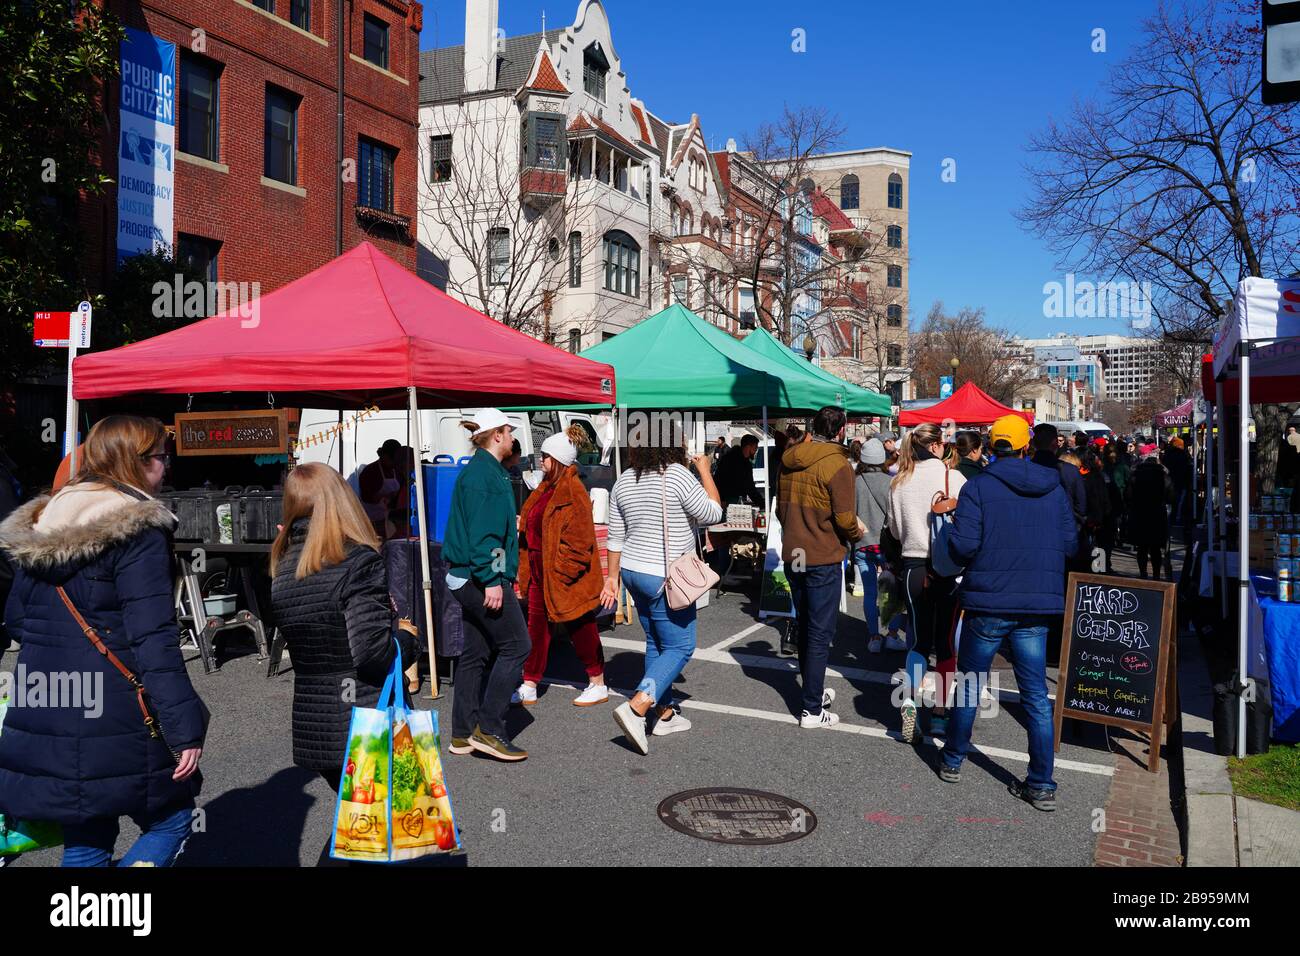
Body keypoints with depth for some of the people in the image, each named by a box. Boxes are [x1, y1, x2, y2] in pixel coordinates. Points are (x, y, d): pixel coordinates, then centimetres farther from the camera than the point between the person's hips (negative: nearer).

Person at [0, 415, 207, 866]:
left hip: (41, 716, 8)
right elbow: (153, 637, -20)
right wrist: (185, 727, -19)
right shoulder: (137, 530, -14)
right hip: (114, 723, -8)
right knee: (171, 818, 10)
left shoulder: (41, 520, 10)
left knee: (86, 842, 19)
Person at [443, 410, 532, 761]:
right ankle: (488, 728, -3)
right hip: (481, 576, -11)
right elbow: (481, 532, -22)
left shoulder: (485, 470, 17)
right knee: (515, 645, -6)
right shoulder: (484, 473, -15)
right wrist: (492, 580, -23)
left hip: (469, 578, 11)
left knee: (476, 653, 12)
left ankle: (463, 733, 18)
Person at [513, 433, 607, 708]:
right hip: (540, 572, 9)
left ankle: (598, 685, 19)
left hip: (566, 577, -9)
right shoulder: (547, 488, 11)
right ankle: (528, 688, 18)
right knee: (537, 628, 11)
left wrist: (561, 572, -21)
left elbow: (578, 541, -22)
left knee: (580, 629, 4)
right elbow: (532, 527, 20)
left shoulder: (573, 494, -18)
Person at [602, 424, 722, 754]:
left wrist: (613, 577, 16)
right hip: (665, 578, -8)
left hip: (633, 572, 8)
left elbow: (616, 536, 10)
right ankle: (636, 708, -13)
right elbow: (713, 514, -7)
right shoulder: (677, 475, -15)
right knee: (679, 647, 0)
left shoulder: (625, 480, 7)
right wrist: (704, 469, 1)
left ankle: (664, 714, 24)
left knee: (656, 643, 17)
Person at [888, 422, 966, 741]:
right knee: (946, 642, 9)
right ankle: (940, 713, 14)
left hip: (913, 565, 3)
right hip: (949, 566, -3)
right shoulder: (953, 477, -10)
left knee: (919, 639, 9)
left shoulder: (899, 482, 2)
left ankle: (908, 700, -14)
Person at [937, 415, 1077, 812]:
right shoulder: (1053, 488, 3)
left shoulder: (978, 487, -9)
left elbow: (962, 547, -16)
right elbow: (1069, 544, 5)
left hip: (987, 604, -2)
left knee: (969, 686, 14)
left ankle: (952, 761, 28)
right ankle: (1042, 785, 11)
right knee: (1036, 696, 8)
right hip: (1037, 607, 3)